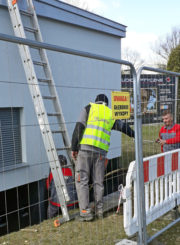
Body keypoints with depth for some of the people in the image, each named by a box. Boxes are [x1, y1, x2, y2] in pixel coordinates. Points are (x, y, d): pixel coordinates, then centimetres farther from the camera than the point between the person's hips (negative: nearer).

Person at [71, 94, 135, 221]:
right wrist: (134, 135, 50)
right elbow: (124, 127, 31)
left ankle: (85, 212, -2)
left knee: (82, 180, 0)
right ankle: (99, 210, 18)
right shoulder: (111, 114, 18)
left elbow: (79, 127, -3)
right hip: (101, 152, 3)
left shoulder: (89, 108, 9)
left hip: (85, 148, -3)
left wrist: (74, 147, -2)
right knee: (98, 181, 13)